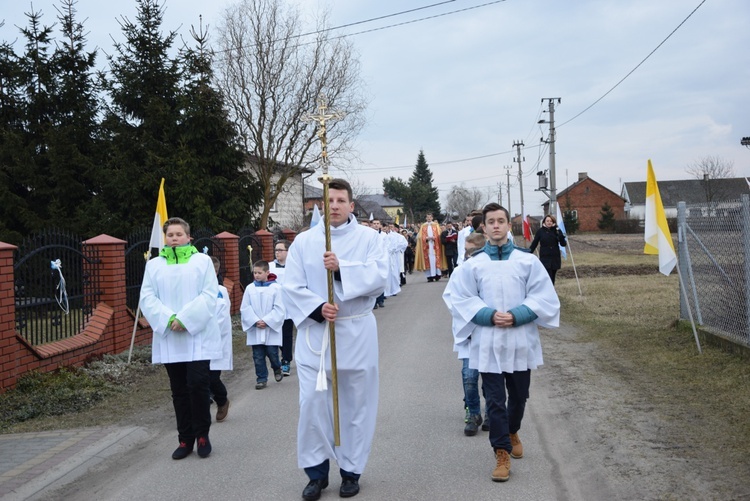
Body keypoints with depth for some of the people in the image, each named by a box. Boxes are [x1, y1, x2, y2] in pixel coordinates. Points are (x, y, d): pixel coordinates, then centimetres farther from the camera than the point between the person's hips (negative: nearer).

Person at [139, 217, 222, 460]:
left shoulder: (202, 260, 3)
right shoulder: (154, 264, 10)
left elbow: (209, 295, -5)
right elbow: (147, 298, 2)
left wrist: (185, 319, -15)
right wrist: (169, 319, -15)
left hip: (198, 336, -3)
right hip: (169, 339, 3)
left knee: (198, 385, -8)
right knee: (179, 390, 8)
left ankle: (202, 435, 10)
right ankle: (186, 439, 18)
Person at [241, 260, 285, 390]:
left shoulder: (275, 288, -7)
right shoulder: (250, 288, 0)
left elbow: (279, 309, -8)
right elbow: (245, 308, 0)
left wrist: (266, 321, -14)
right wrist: (256, 321, -12)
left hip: (271, 328, -2)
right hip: (254, 329, 3)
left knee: (272, 353, 0)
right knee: (258, 356, 6)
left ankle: (277, 368, 31)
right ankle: (261, 379, 17)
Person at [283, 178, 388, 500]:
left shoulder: (369, 238, 0)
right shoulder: (304, 241, 3)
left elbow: (378, 278, -13)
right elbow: (292, 287, -3)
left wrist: (341, 268, -25)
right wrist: (317, 308, -19)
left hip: (356, 333, 0)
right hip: (315, 333, 1)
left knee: (356, 403, 8)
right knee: (312, 403, -1)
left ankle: (351, 470, 22)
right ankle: (316, 471, 15)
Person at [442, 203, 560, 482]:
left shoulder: (528, 261, 0)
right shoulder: (472, 265, -1)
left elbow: (543, 297, -1)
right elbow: (460, 299, -1)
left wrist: (516, 316, -14)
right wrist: (489, 315, -15)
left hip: (520, 341, 1)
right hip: (488, 343, -1)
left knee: (519, 395, 16)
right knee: (494, 399, 0)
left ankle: (512, 432, 44)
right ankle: (502, 452, 11)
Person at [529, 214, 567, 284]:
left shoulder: (556, 231, 1)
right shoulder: (540, 231, -3)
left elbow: (563, 244, -5)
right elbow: (534, 244, 4)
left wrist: (559, 234, -18)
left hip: (555, 259, 3)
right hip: (545, 258, -3)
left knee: (552, 279, 10)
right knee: (548, 279, -12)